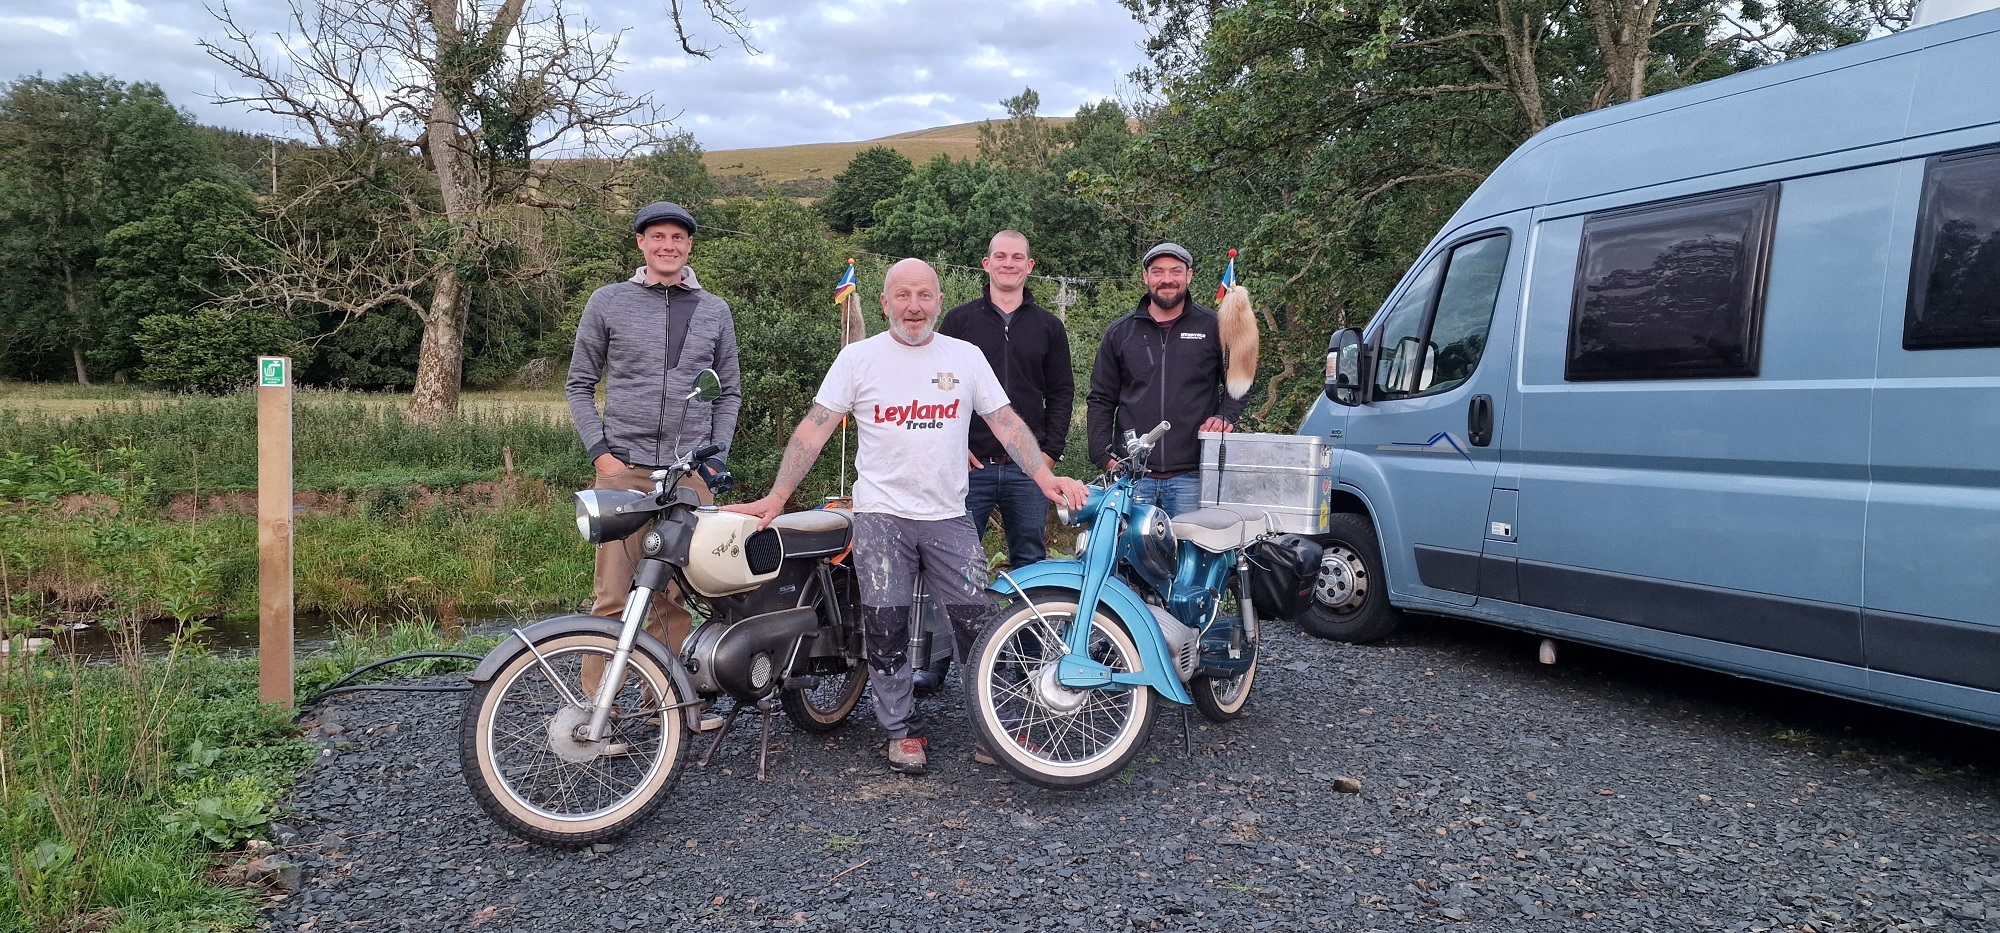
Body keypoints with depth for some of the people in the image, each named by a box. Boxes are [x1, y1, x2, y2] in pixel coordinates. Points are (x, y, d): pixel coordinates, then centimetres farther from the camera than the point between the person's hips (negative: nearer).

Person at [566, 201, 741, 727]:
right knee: (613, 594, -5)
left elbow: (729, 390, 16)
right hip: (623, 469, -2)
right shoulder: (608, 302, 7)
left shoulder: (715, 311, 13)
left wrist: (715, 454, 5)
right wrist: (599, 451, -2)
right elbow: (580, 384, 9)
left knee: (675, 594, 4)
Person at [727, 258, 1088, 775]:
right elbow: (815, 428, -1)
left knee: (977, 621, -1)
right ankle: (904, 730, 15)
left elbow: (1006, 421, 4)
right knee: (885, 626, -1)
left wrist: (1045, 476, -11)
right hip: (881, 515, -1)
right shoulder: (858, 357, 2)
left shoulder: (966, 356, 7)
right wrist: (776, 496, -9)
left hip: (949, 516, 1)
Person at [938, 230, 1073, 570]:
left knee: (1030, 562, 8)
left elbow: (1062, 393, 12)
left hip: (1028, 469, 2)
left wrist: (1051, 451, 1)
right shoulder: (958, 320, 6)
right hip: (970, 466, -1)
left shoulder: (1049, 326, 11)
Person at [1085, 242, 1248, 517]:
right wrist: (1104, 455, 2)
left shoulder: (1214, 327, 8)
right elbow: (1101, 399, 13)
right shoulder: (1120, 332, 12)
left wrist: (1224, 416, -4)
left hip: (1191, 475, -1)